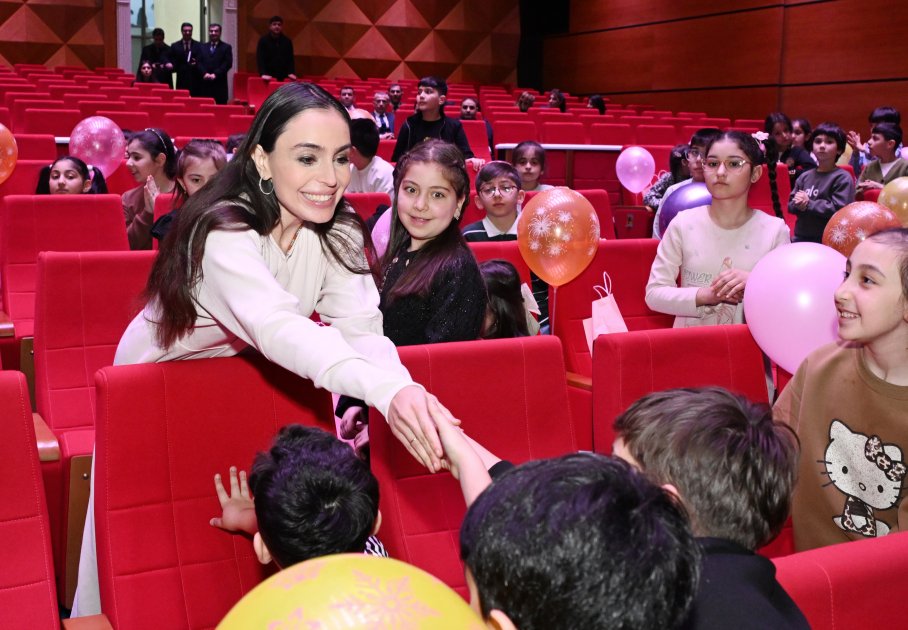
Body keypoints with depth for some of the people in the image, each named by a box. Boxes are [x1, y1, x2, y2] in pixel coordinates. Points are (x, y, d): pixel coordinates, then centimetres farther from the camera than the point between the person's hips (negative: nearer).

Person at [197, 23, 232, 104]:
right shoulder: (203, 47, 18)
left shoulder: (226, 47, 8)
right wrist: (205, 73, -10)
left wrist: (215, 74, -12)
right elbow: (199, 63, 9)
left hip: (219, 83, -2)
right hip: (204, 84, 2)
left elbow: (228, 63, -3)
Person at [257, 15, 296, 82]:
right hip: (268, 77, -3)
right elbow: (260, 58, -7)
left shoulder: (287, 41, 10)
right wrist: (263, 73, -21)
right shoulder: (263, 40, 1)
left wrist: (291, 73, -7)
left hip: (283, 76, 3)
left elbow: (290, 59, 10)